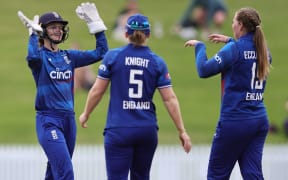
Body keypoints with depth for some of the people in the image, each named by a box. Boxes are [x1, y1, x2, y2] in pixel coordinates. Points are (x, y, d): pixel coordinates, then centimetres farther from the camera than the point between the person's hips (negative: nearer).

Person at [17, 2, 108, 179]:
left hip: (69, 119, 7)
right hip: (48, 120, -7)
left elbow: (101, 53, 11)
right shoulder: (40, 56, -4)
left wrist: (96, 25, 6)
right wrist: (33, 32, -20)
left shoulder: (69, 57, 13)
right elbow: (33, 56, -30)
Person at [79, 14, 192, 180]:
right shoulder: (157, 62, 2)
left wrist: (86, 114, 17)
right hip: (147, 131, 3)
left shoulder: (113, 56, -2)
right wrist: (182, 131, 2)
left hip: (119, 130, -3)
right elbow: (170, 99, -2)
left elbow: (97, 90, 1)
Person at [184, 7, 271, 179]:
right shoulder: (264, 51, 7)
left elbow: (204, 70, -11)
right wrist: (230, 41, 27)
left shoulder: (234, 49, -14)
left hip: (235, 121, -6)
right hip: (260, 120, 6)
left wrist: (199, 46, 3)